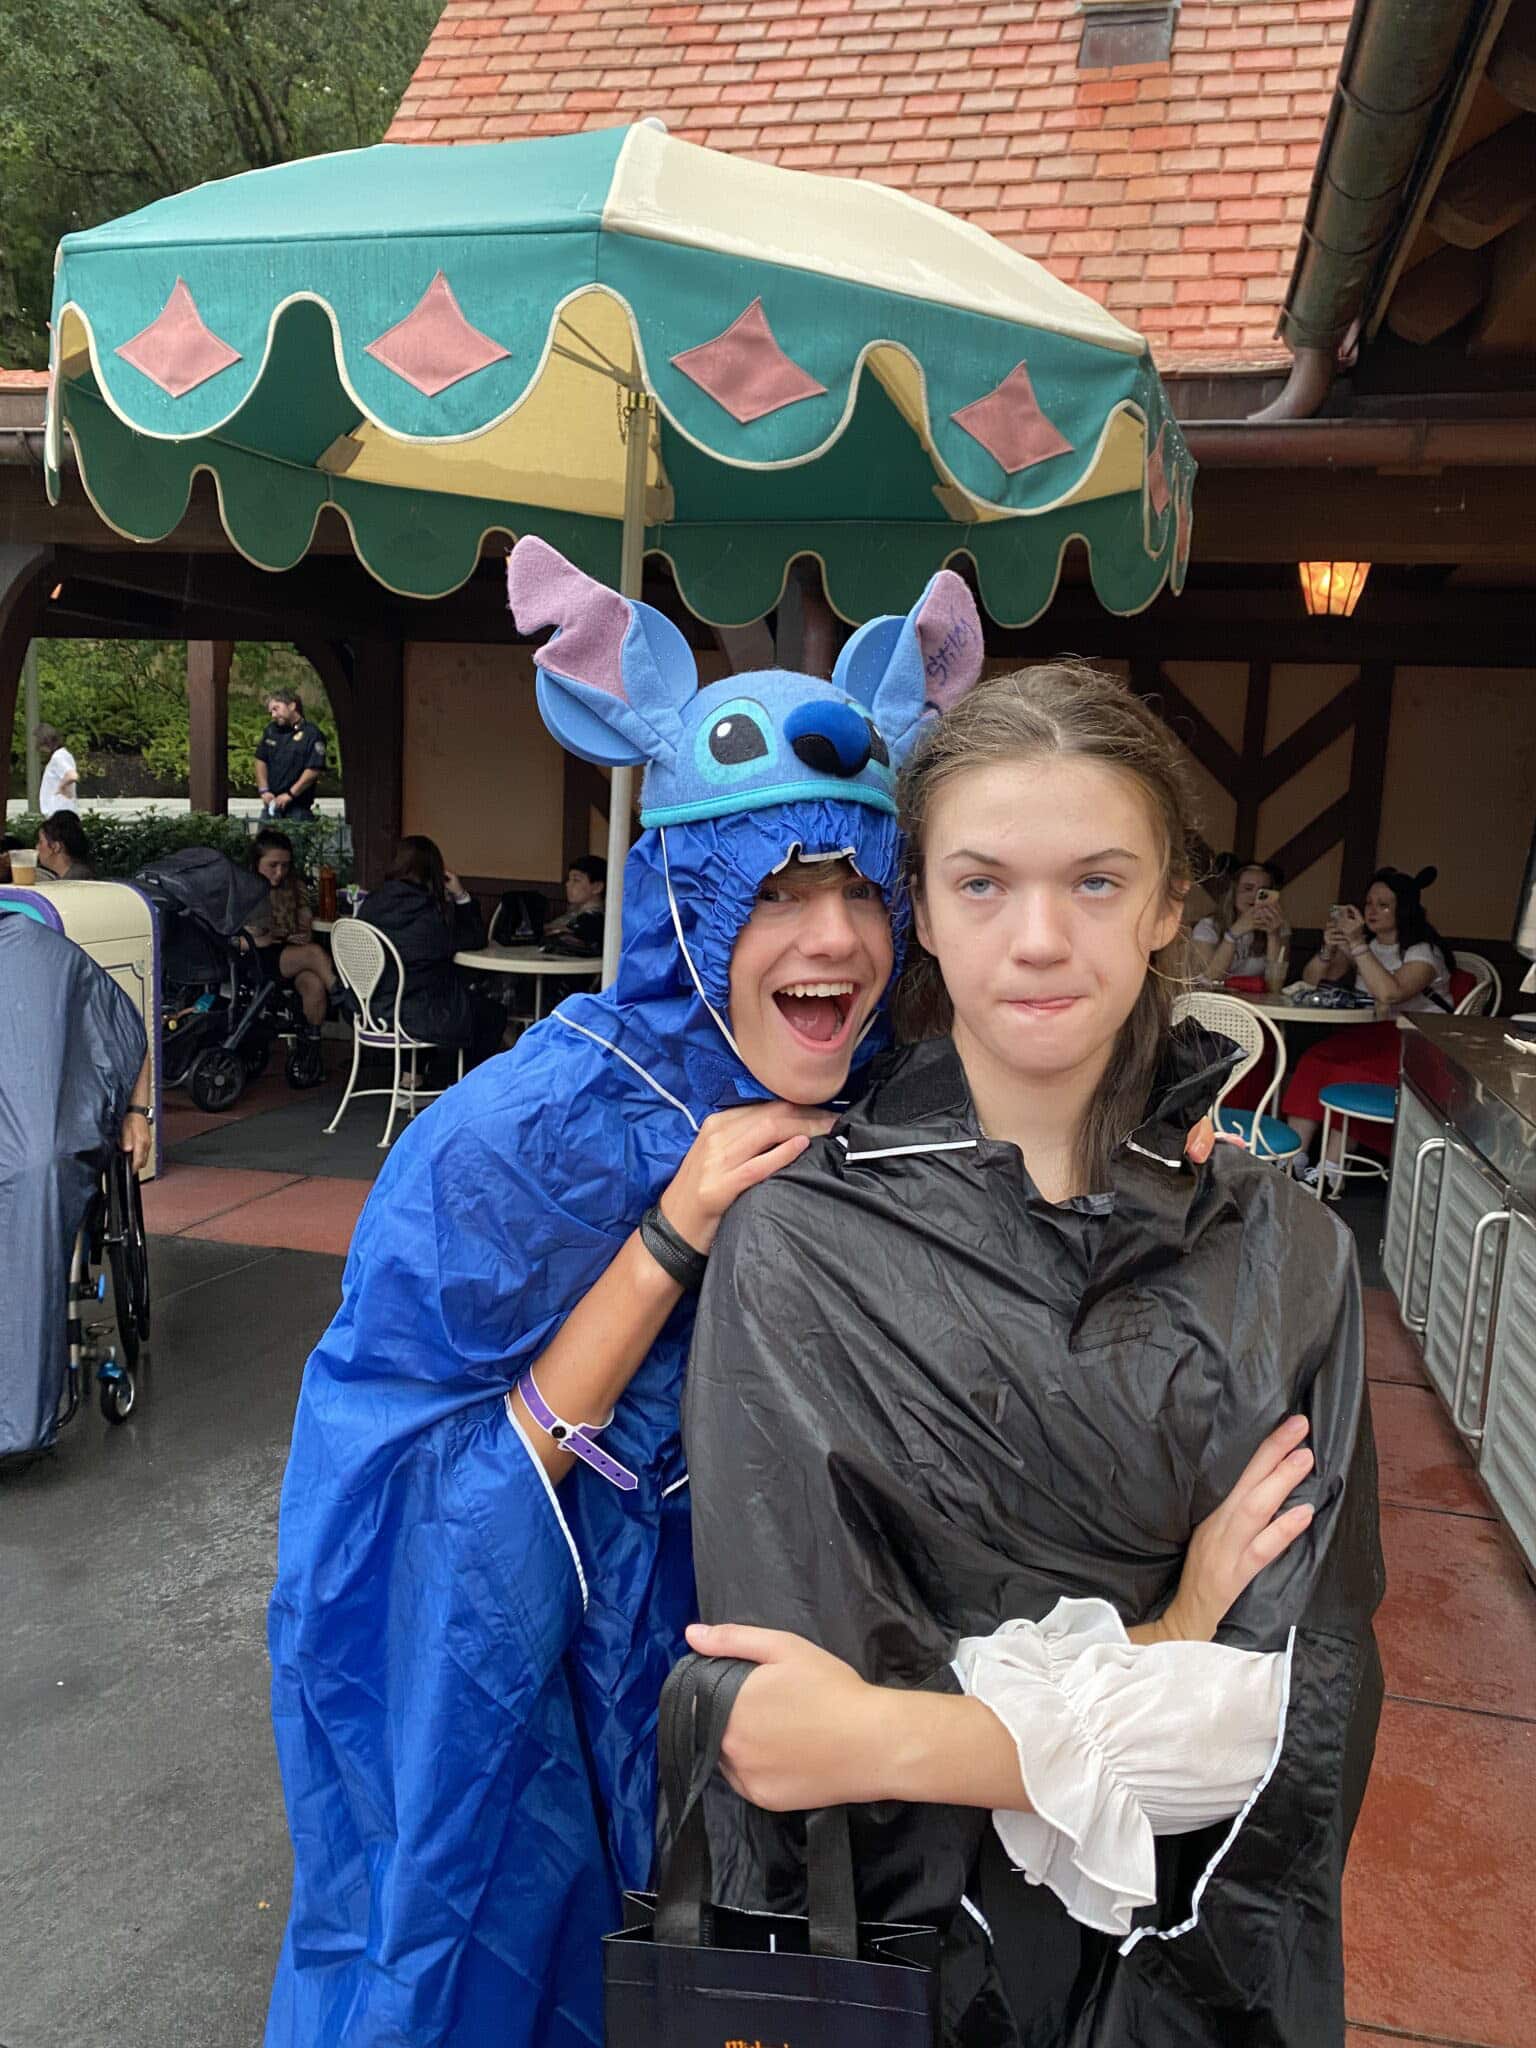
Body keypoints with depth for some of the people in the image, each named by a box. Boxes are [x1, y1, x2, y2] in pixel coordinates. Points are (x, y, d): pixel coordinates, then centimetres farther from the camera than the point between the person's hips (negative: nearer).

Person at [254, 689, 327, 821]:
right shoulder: (271, 730, 15)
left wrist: (290, 794, -15)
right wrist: (264, 790, 2)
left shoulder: (312, 733, -7)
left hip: (298, 807, -6)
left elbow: (314, 769, -14)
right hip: (271, 804, 6)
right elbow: (261, 761, 16)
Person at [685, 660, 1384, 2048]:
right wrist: (1179, 1650, -23)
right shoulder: (799, 1246, -19)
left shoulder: (1285, 1259, -10)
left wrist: (908, 1734, -24)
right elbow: (789, 1722, -20)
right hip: (894, 1923, -2)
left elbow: (1309, 1702, -13)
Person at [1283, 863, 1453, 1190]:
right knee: (1315, 1061, -24)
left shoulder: (1424, 951, -6)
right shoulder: (1367, 946, 14)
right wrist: (1328, 949, -9)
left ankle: (1331, 1171, -25)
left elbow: (1390, 993, -26)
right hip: (1374, 1036, 6)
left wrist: (1356, 943, -24)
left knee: (1346, 1068, -32)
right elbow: (1311, 980, 11)